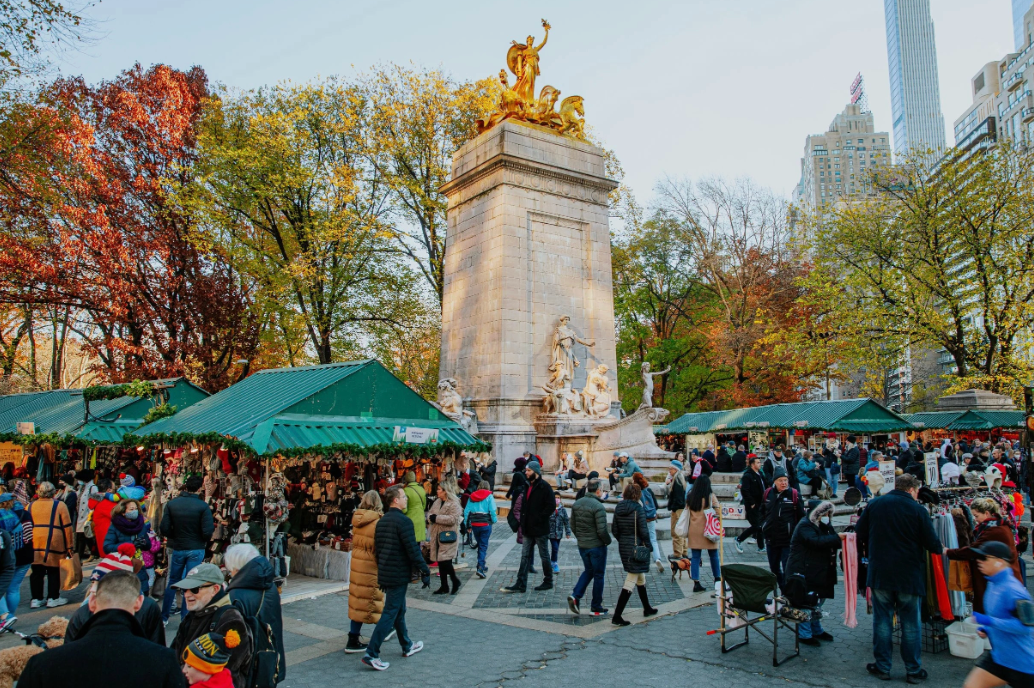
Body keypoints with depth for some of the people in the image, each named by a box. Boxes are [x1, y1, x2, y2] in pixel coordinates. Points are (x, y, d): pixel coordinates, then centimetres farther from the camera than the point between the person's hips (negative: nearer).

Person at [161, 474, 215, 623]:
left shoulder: (171, 504, -6)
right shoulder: (203, 506, -15)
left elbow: (164, 529, -8)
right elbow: (208, 532, -20)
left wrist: (175, 536, 10)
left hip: (176, 548, 3)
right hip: (196, 549, -3)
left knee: (172, 582, 18)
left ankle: (164, 616, 26)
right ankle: (186, 618, 11)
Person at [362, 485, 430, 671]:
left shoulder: (382, 521, 10)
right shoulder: (403, 521, -18)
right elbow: (413, 550, -20)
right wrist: (425, 572, -11)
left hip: (385, 574, 9)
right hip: (398, 575, -9)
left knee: (399, 611, 20)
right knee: (390, 614, -3)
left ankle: (407, 646, 33)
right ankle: (371, 654, -3)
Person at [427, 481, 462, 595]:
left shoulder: (454, 504, -12)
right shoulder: (437, 502, 13)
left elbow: (452, 519, -22)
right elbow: (429, 513, 14)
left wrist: (436, 518, -18)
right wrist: (431, 517, -10)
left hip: (448, 537, -8)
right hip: (437, 535, 8)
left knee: (445, 561, -11)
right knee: (440, 562, 11)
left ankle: (455, 580, 12)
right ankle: (444, 587, 21)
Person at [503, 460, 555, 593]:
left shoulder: (544, 487, -13)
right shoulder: (529, 486, 12)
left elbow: (551, 506, -19)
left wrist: (539, 519, -20)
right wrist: (522, 523, 11)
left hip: (540, 529, -8)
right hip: (529, 529, 8)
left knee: (544, 556, 6)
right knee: (525, 556, 7)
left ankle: (548, 582, 20)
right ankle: (521, 584, 9)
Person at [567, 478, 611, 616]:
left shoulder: (577, 504, 2)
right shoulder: (598, 507, -20)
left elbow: (572, 526, 9)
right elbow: (602, 530, -22)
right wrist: (608, 541, -4)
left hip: (582, 546, 6)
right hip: (597, 546, -6)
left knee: (588, 571, 22)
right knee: (598, 575, 9)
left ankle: (575, 596, 4)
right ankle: (596, 607, 17)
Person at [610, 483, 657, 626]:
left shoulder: (618, 508, 2)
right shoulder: (638, 509, -16)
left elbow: (614, 530, 6)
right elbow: (643, 531, -16)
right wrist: (648, 546, -4)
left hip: (623, 548, 7)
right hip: (637, 548, -7)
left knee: (640, 577, 23)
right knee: (630, 582, -3)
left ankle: (647, 608, 38)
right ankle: (617, 616, -6)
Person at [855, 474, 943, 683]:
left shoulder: (874, 505, 1)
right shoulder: (917, 509, -8)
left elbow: (859, 535, 5)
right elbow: (932, 544, -6)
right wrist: (940, 549, 16)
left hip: (879, 572, 2)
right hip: (909, 575, -2)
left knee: (882, 621, 9)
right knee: (910, 624, 9)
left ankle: (882, 667, 15)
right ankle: (913, 670, 16)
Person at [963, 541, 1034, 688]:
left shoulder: (1012, 590, -24)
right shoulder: (992, 584, 5)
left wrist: (989, 621, -27)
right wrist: (986, 628, 5)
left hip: (1022, 663, -9)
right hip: (999, 657, 9)